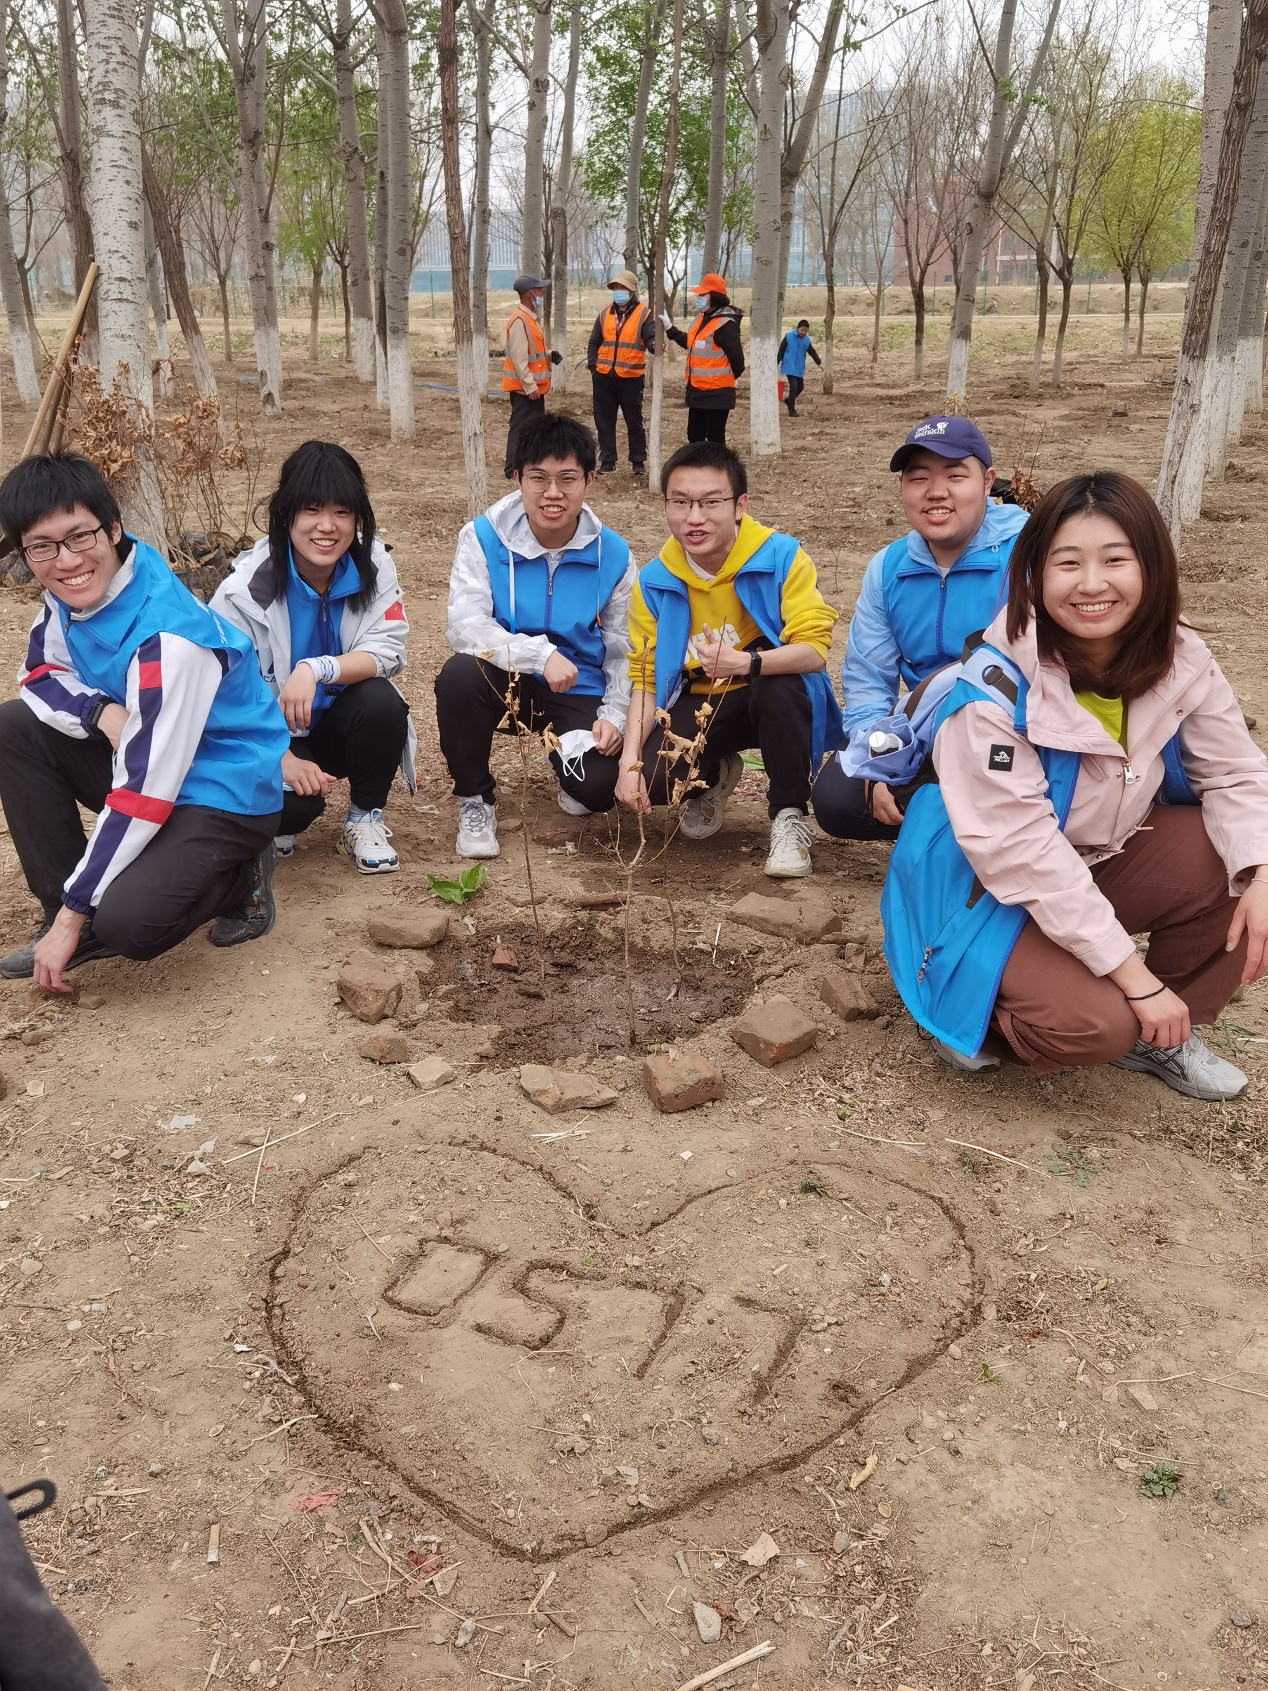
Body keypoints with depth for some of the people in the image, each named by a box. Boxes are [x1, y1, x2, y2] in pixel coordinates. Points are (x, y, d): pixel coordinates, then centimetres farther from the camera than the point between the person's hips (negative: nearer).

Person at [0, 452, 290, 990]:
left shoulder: (167, 637, -29)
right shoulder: (73, 591, -5)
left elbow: (144, 790, -28)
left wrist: (73, 912, -22)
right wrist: (103, 712, -17)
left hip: (224, 792, -8)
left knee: (127, 923, -29)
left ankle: (238, 872, 3)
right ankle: (63, 910, 3)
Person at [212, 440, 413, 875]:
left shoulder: (372, 563, -12)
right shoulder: (246, 588, -18)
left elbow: (387, 649, -19)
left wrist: (317, 669, -36)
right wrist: (282, 760, -25)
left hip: (342, 723, 3)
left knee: (383, 702, -30)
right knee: (294, 802, -32)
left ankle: (364, 820, -5)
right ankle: (278, 820, 9)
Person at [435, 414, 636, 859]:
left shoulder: (613, 554, -4)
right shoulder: (482, 538, -11)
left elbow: (621, 653, 4)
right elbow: (464, 628, -23)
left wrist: (614, 716, -12)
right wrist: (540, 654, -35)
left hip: (578, 694, 1)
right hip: (505, 683, 0)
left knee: (599, 788, -24)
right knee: (459, 674, -35)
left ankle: (569, 754, 18)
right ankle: (474, 800, -9)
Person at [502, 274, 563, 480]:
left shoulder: (531, 317, 14)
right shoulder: (519, 320, -18)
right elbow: (519, 358, -22)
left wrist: (549, 356, 6)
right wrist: (529, 386, -23)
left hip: (534, 385, 10)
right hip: (524, 387, -10)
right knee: (521, 428, -6)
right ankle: (514, 471, -3)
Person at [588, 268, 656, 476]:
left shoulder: (643, 314, -3)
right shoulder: (604, 315, 10)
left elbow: (651, 339, -13)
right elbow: (594, 343, 15)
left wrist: (654, 345, -37)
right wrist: (593, 367, 5)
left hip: (631, 377, -4)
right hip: (604, 377, 4)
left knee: (634, 421, 4)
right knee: (604, 421, 7)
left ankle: (638, 461, 15)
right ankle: (607, 461, 17)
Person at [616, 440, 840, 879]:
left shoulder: (780, 556, -18)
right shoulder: (655, 581, -7)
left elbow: (814, 651, -26)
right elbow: (645, 679, -4)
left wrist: (744, 664, -45)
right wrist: (630, 760, -18)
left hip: (776, 698, -3)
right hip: (699, 706, 3)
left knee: (780, 684, -38)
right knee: (648, 780, -22)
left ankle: (790, 818, -16)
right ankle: (714, 776, 17)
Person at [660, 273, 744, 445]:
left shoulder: (725, 324, -18)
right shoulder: (702, 317, 11)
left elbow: (736, 357, -17)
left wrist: (728, 379, -4)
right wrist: (669, 328, 22)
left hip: (717, 393, -9)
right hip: (697, 391, 9)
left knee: (715, 439, -2)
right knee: (694, 436, 16)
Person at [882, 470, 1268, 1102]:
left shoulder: (1181, 660, -11)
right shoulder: (997, 687, -28)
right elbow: (1020, 850, -29)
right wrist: (1135, 976, -26)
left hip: (1104, 861, 6)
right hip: (993, 892, -6)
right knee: (1094, 1024, -27)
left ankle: (1162, 1036, 5)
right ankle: (976, 1007, 5)